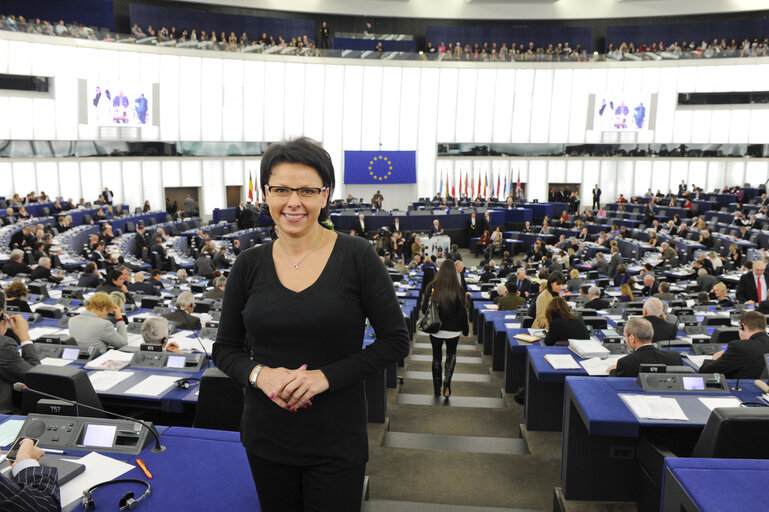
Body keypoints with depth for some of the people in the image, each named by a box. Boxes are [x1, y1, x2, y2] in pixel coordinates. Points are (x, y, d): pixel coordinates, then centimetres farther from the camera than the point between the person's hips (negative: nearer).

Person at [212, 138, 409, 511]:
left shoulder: (356, 257, -11)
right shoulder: (249, 265, -2)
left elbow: (396, 340, -8)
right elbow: (224, 349, 5)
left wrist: (327, 375, -19)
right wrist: (258, 374, -16)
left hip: (336, 438, -3)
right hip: (266, 434, 3)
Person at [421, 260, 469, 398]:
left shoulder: (431, 287, -12)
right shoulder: (458, 290, -15)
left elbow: (424, 308, -3)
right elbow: (462, 312, -8)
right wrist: (465, 329, 6)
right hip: (453, 330, -1)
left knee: (437, 357, 16)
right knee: (451, 354, 20)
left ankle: (437, 389, 22)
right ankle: (447, 383, 0)